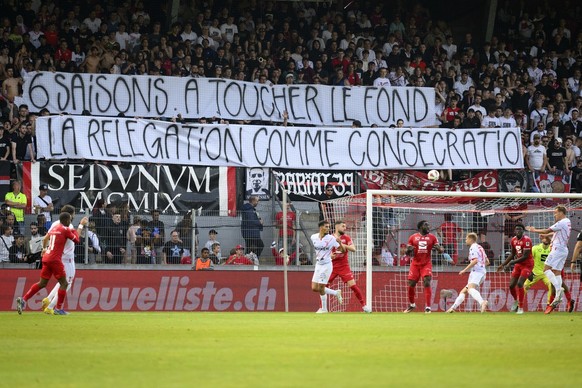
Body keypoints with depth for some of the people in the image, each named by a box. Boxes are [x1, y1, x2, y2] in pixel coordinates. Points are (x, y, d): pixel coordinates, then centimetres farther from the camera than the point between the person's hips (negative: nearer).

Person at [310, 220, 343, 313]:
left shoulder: (331, 238, -12)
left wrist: (340, 243, -28)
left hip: (327, 265, -6)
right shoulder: (313, 237, 1)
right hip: (318, 265, 6)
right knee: (314, 288, 4)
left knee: (321, 288, -5)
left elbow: (343, 250, -9)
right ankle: (336, 293, 22)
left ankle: (324, 309, 13)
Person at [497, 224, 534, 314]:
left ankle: (521, 308, -11)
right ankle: (516, 301, 34)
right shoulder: (513, 240, 4)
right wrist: (503, 265, 16)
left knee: (519, 284, -20)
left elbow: (525, 256, -23)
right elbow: (512, 254, 18)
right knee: (511, 285, 4)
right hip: (518, 265, 7)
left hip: (527, 264, -7)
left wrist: (513, 262, -23)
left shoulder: (526, 240, -20)